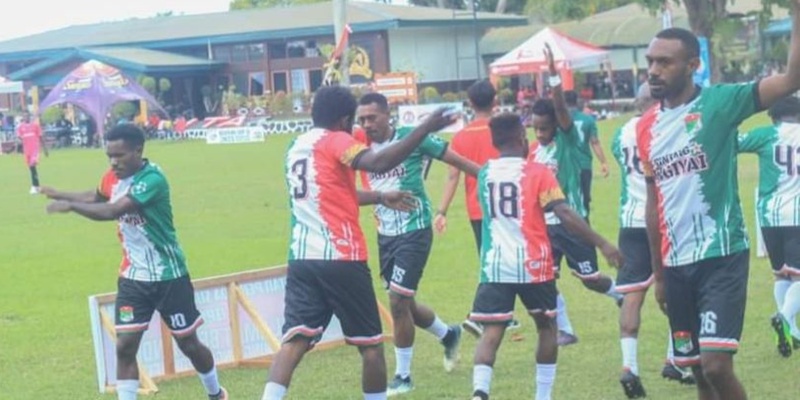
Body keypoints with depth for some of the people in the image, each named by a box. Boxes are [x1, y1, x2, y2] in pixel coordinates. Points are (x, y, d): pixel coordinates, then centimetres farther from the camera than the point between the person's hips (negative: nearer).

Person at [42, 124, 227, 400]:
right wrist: (61, 195, 9)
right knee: (125, 345, -5)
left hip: (168, 276, -5)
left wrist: (70, 206, -32)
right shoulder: (113, 178, -2)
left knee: (188, 343, 9)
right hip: (132, 277, 5)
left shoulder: (152, 179, -26)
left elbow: (112, 211, -35)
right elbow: (96, 197, 22)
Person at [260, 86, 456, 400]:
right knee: (370, 344, 9)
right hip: (341, 259, -6)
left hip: (301, 259, 6)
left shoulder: (297, 146, 19)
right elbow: (379, 163, -24)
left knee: (294, 341, -4)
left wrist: (381, 197, 43)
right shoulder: (335, 141, -5)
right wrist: (426, 128, -23)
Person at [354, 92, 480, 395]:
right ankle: (448, 335, 44)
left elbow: (456, 160, -6)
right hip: (385, 234, 6)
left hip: (414, 231, -6)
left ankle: (403, 376, 4)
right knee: (404, 304, 15)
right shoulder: (362, 147, 0)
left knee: (398, 301, -11)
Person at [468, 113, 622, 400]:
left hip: (494, 266, 2)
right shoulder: (537, 173, -6)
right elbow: (565, 214, -14)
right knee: (547, 327, 17)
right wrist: (602, 244, -15)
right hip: (532, 265, -2)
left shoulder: (484, 173, 8)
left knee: (490, 333, -3)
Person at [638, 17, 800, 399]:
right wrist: (658, 273, 18)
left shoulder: (719, 103, -8)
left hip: (721, 256, -6)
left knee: (716, 366, -16)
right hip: (676, 264, 6)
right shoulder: (647, 127, 9)